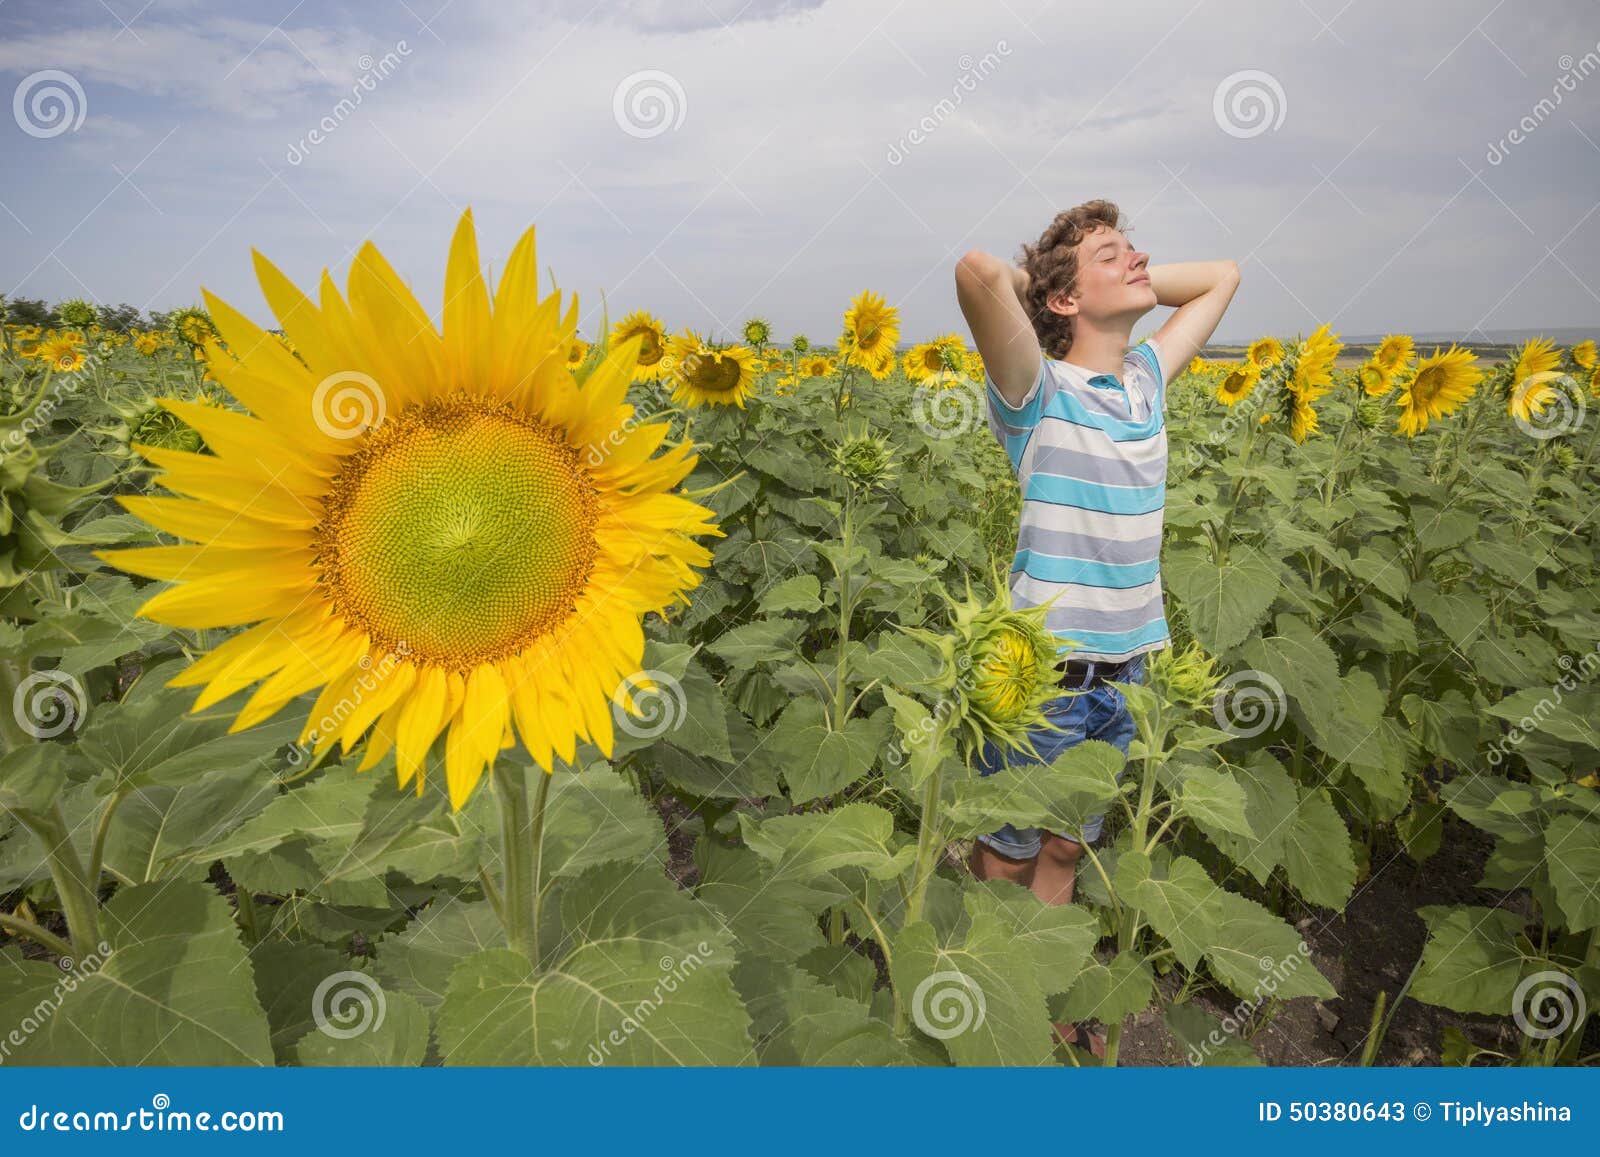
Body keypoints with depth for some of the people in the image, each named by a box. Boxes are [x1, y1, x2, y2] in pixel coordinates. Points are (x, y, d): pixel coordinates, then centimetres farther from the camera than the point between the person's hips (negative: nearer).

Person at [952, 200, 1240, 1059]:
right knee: (1003, 859, 11)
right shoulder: (1037, 391, -11)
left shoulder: (1147, 379, 8)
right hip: (1041, 666, -6)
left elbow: (1221, 273, 23)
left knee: (1065, 848, 20)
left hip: (1126, 666, 6)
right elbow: (978, 273, -30)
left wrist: (1134, 282, 10)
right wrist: (1030, 278, -8)